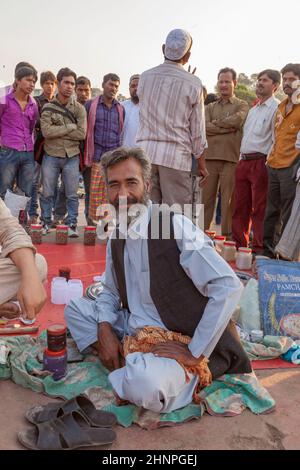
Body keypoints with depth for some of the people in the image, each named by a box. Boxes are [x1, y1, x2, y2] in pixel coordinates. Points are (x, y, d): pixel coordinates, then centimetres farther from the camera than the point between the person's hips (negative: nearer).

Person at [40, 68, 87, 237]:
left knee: (72, 194, 4)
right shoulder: (48, 107, 2)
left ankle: (72, 224, 15)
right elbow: (46, 131, -13)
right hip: (51, 155, 0)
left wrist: (57, 131, -10)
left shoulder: (79, 108, 3)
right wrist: (70, 127, -12)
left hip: (71, 156, 0)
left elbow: (82, 133, -10)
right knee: (48, 193, 7)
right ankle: (46, 223, 21)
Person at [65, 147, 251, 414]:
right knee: (75, 309, 4)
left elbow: (229, 287, -23)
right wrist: (104, 329, -4)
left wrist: (195, 353, -19)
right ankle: (129, 368, -6)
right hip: (134, 335, 8)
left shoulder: (175, 225, -17)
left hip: (179, 342, -7)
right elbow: (111, 292, 17)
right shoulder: (117, 238, 6)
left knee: (144, 384, -36)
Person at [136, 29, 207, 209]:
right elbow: (197, 129, 1)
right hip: (176, 155, -3)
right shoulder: (193, 83, -2)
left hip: (145, 150, 4)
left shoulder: (145, 77, 8)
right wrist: (201, 163, 10)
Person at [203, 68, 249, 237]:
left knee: (228, 199, -2)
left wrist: (215, 123, 1)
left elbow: (237, 120, -12)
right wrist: (227, 128, -8)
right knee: (207, 197, 3)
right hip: (210, 156, 3)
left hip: (231, 158, -3)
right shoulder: (210, 107, 19)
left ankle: (226, 234, 5)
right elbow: (204, 127, 1)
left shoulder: (242, 105, 10)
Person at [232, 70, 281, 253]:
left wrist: (268, 162, -16)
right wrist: (241, 159, 18)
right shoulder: (253, 109, 22)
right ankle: (239, 245, 18)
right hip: (244, 161, 8)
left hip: (261, 163, -8)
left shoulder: (276, 108, -5)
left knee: (259, 209, -5)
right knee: (240, 207, 9)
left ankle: (259, 249, 1)